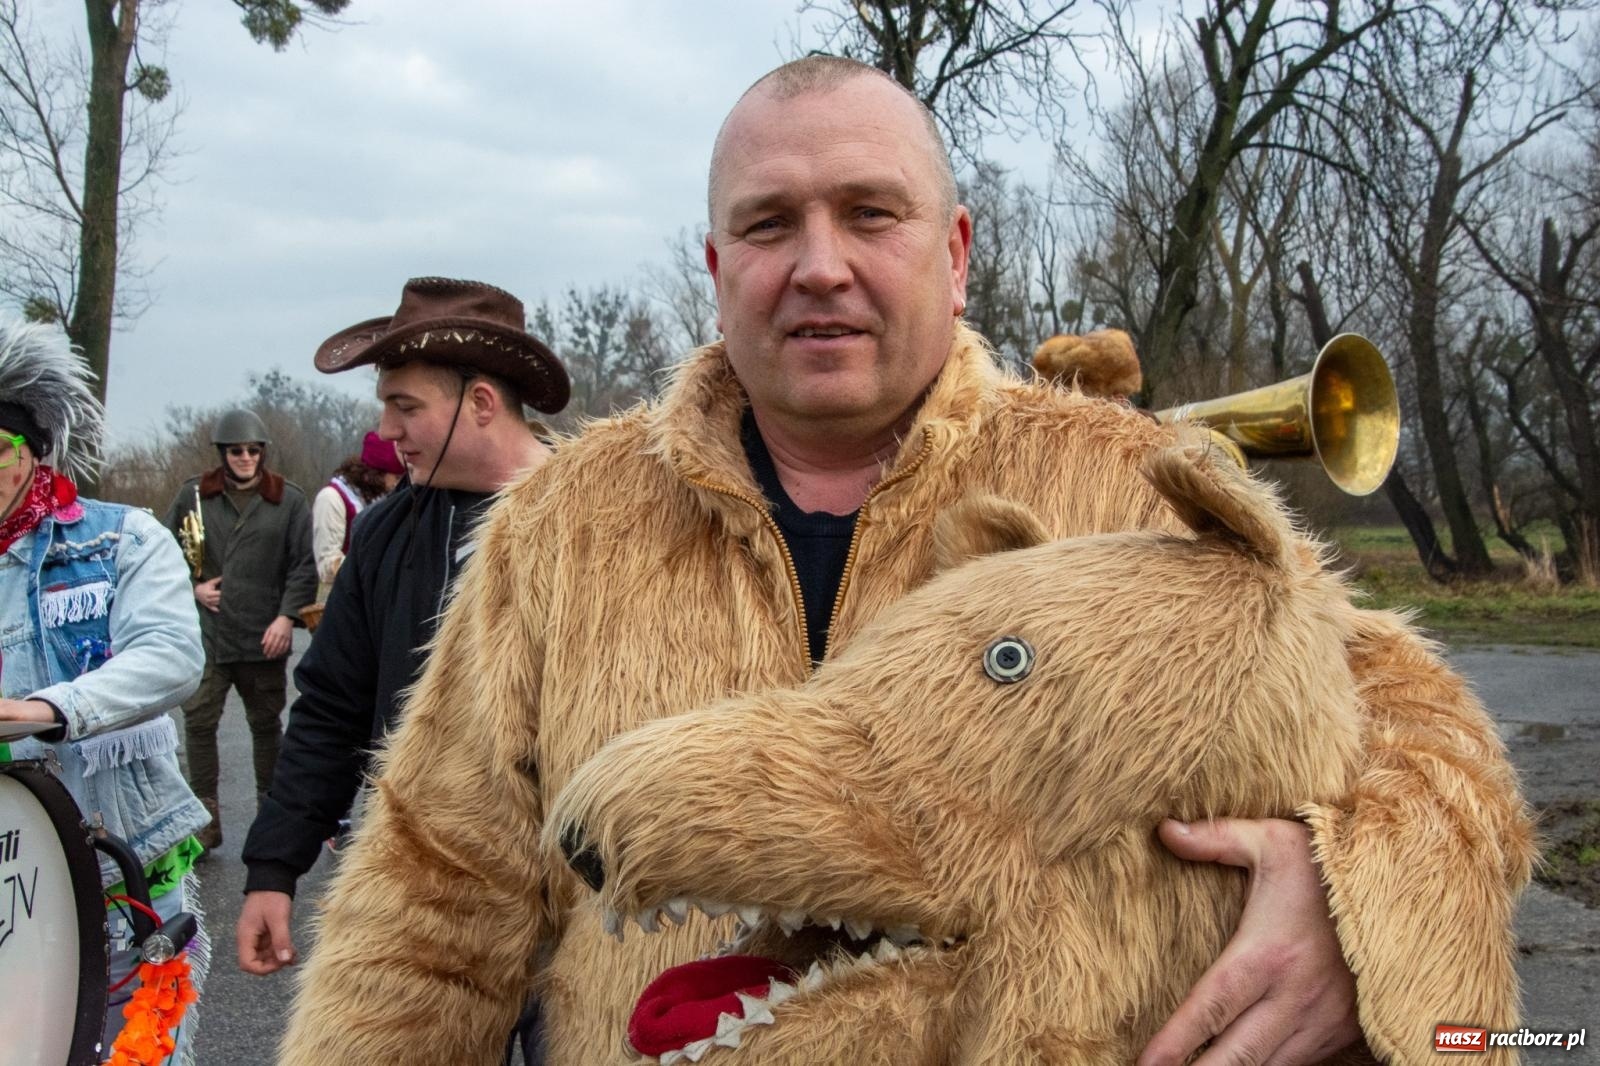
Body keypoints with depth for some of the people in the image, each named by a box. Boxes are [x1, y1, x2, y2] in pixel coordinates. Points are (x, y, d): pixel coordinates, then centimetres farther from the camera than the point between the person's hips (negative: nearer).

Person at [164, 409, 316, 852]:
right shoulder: (193, 494, 5)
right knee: (199, 721, -3)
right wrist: (193, 588, -1)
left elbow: (303, 566, -1)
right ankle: (205, 814, 8)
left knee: (266, 724, 12)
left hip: (264, 637, 0)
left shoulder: (289, 499, 1)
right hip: (206, 635, 1)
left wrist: (287, 616, -10)